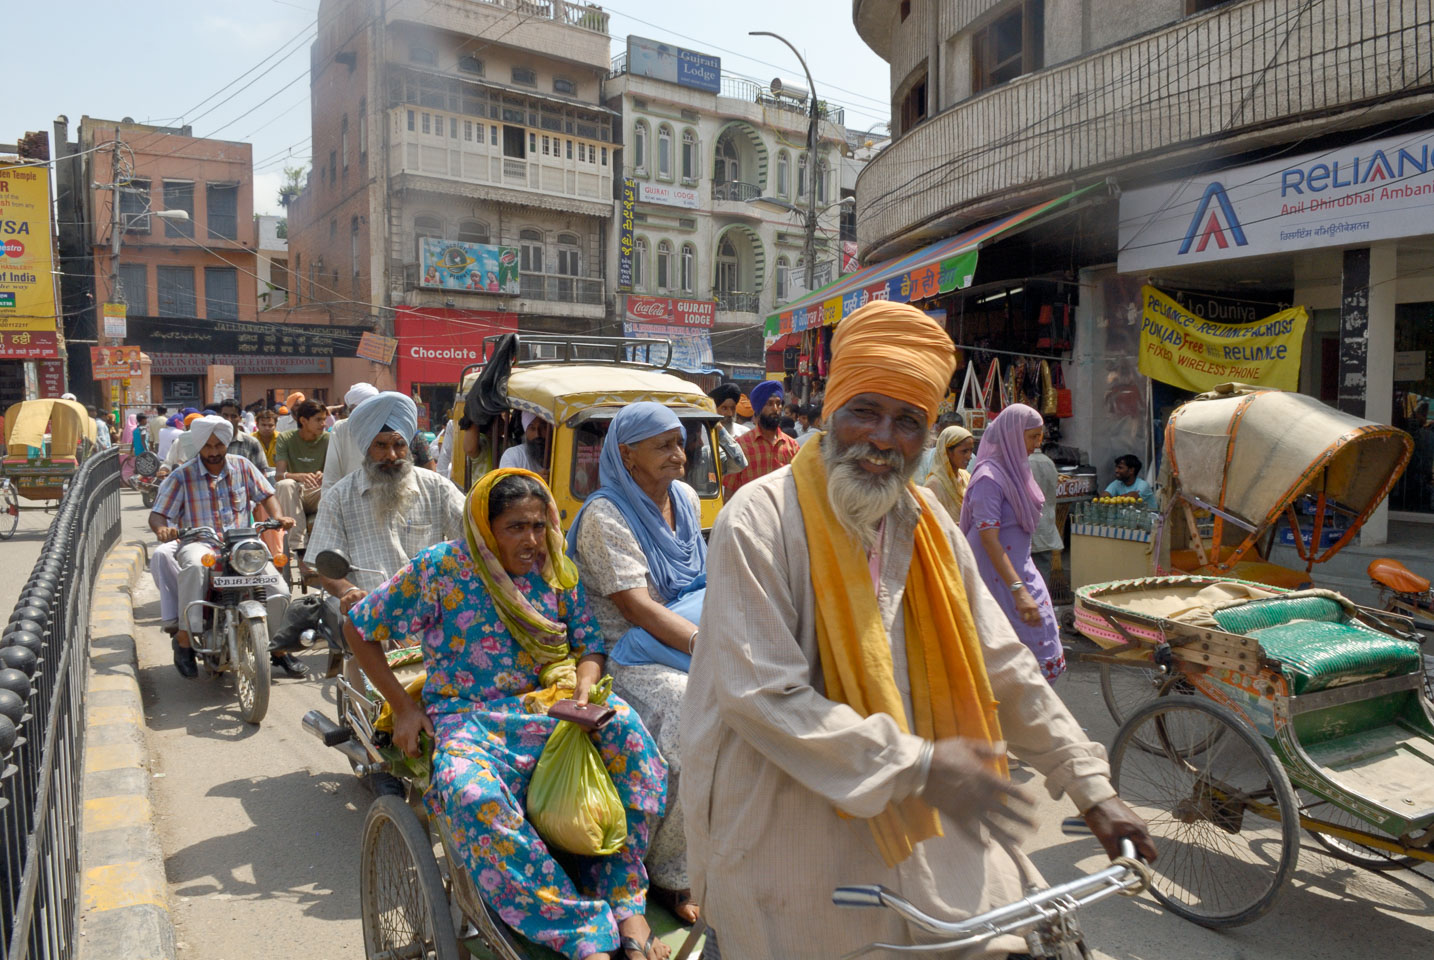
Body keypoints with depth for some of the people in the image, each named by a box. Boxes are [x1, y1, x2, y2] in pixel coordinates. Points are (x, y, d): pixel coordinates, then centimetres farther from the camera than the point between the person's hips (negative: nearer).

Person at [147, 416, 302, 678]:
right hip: (199, 543, -2)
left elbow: (266, 495, 13)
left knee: (278, 590, -16)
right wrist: (162, 528, -24)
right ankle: (184, 639, -31)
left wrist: (279, 517, -9)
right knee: (194, 564, -40)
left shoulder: (243, 467, 10)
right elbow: (157, 514, 0)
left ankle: (280, 650, 4)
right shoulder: (182, 476, 3)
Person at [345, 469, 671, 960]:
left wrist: (584, 690, -13)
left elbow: (590, 645, 10)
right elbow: (359, 628, 4)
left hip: (544, 707, 3)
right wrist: (403, 706, -2)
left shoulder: (556, 572, 6)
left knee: (623, 725, -28)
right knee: (473, 796, -38)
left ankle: (625, 905, -21)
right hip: (466, 719, -3)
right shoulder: (442, 568, -5)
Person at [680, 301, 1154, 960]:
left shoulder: (928, 524, 4)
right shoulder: (761, 521, -16)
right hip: (794, 840, -5)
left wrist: (1092, 789, 6)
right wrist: (917, 763, -22)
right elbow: (762, 695, -22)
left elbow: (1002, 667, 8)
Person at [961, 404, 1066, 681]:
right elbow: (988, 539, -23)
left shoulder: (1014, 469, 11)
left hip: (1020, 566, 9)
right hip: (998, 574, -9)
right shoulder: (989, 476, -18)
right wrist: (1018, 590, -28)